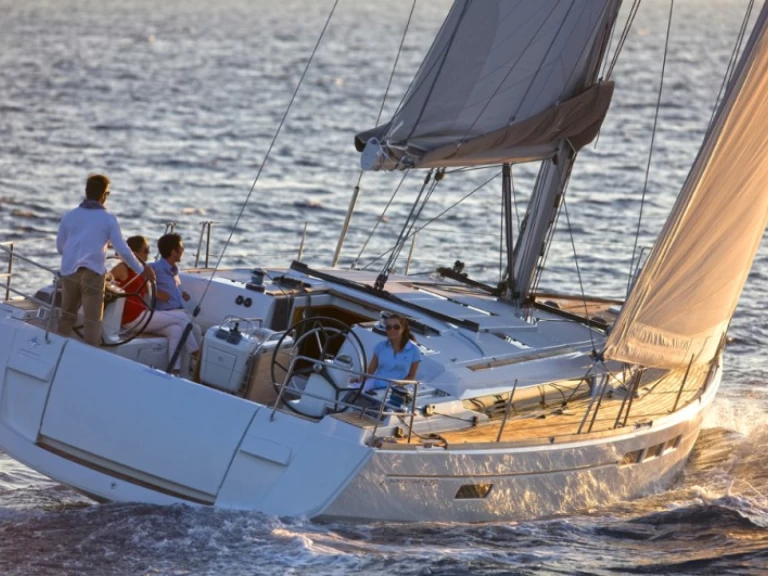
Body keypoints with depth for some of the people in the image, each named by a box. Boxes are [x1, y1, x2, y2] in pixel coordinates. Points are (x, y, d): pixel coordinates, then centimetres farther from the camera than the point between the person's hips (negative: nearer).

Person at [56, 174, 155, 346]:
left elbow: (60, 247, 18)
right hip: (93, 274, -4)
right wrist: (141, 270, 10)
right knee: (92, 321, -2)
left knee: (67, 317, 16)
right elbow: (122, 250, -2)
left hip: (69, 273, 4)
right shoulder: (108, 219, -1)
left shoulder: (69, 216, 8)